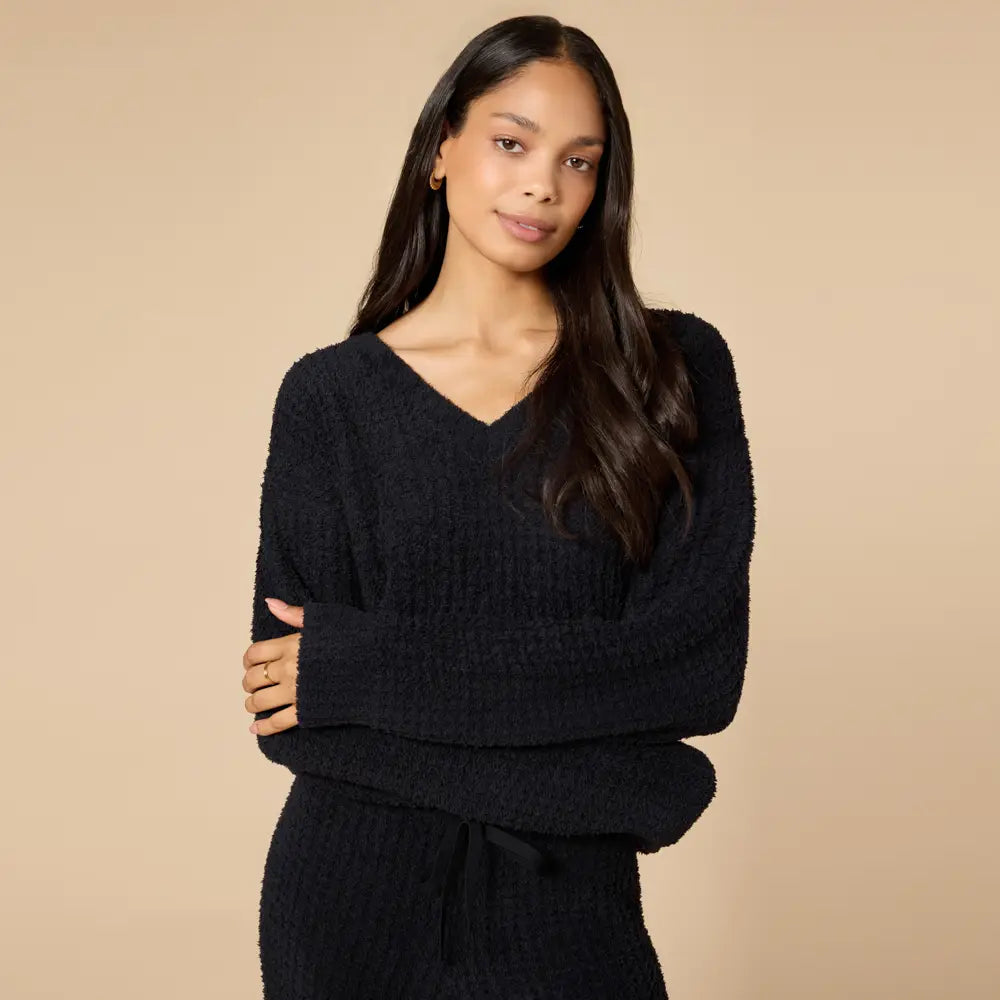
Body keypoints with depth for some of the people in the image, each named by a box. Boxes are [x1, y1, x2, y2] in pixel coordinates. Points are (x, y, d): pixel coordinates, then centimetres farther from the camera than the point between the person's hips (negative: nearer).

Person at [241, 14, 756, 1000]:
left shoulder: (675, 368, -3)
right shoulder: (330, 394, -2)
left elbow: (699, 666, -14)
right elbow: (288, 716, -9)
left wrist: (356, 667, -16)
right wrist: (605, 785, -16)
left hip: (569, 913, 0)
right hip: (355, 902, 1)